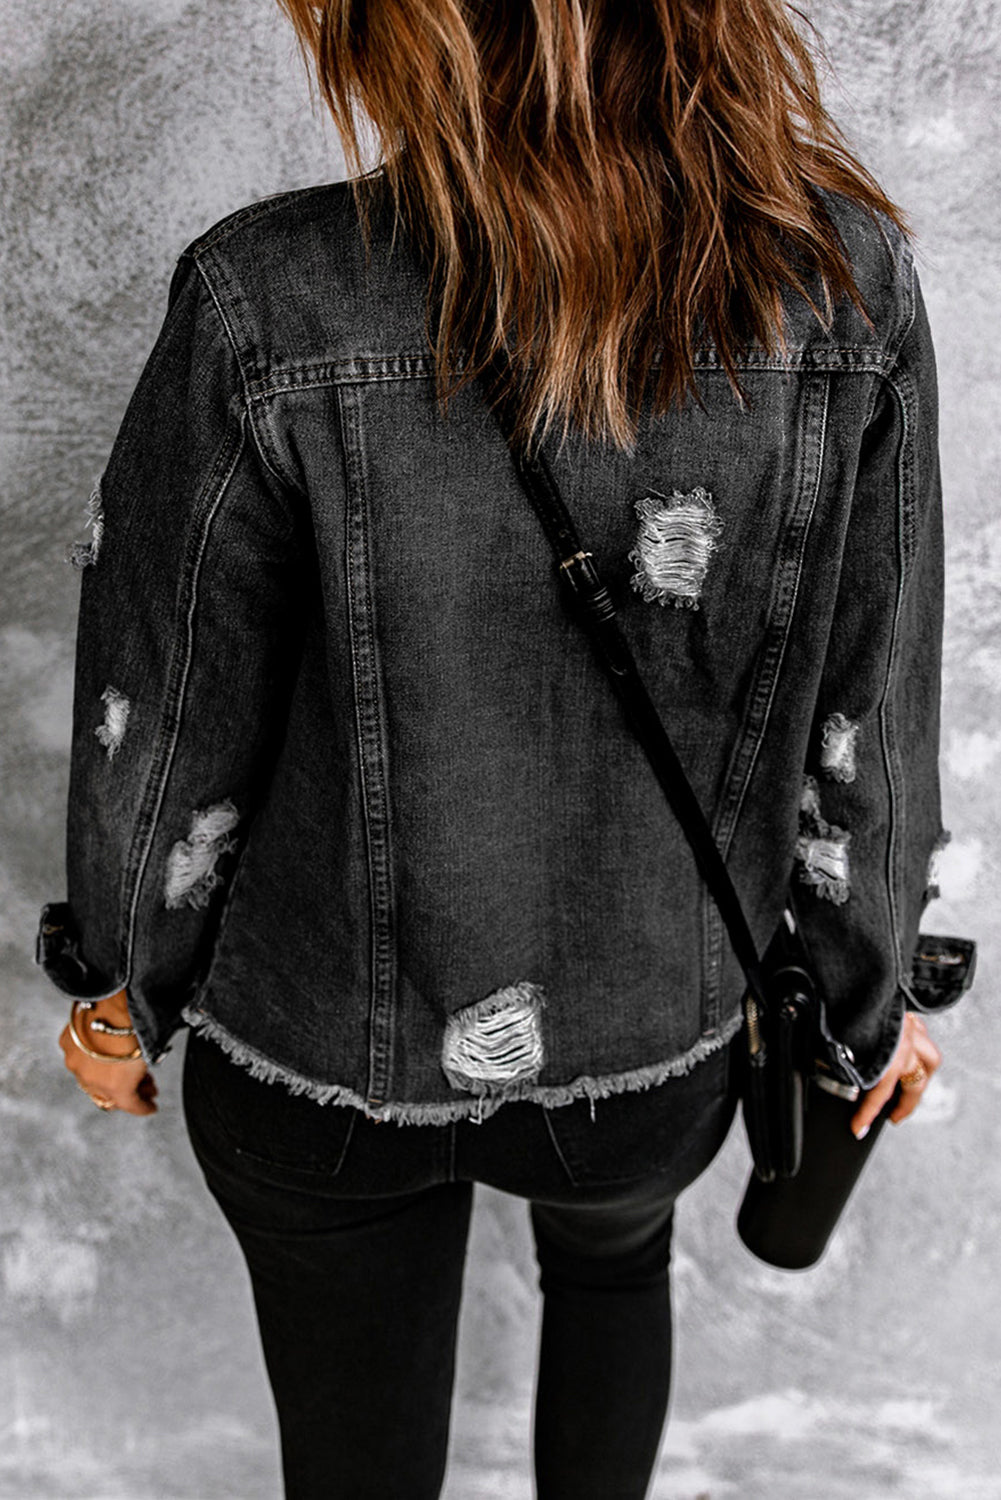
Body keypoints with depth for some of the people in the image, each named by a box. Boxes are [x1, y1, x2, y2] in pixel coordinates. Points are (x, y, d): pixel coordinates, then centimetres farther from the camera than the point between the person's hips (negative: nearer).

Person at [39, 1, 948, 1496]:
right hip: (661, 1043, 2)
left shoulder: (270, 310, -28)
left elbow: (165, 731, -14)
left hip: (333, 1047, -1)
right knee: (616, 1253, 39)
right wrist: (867, 995, 8)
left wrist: (121, 983, 6)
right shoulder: (845, 284, -21)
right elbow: (862, 736, -11)